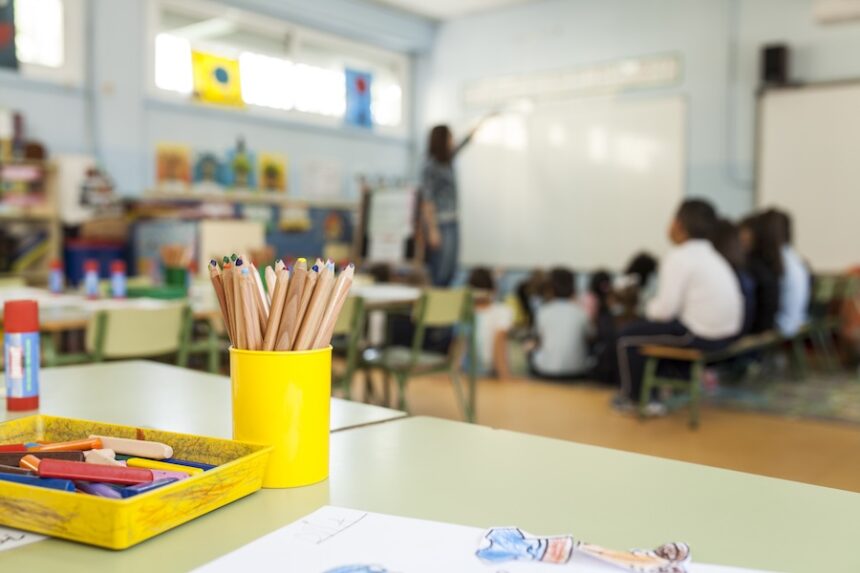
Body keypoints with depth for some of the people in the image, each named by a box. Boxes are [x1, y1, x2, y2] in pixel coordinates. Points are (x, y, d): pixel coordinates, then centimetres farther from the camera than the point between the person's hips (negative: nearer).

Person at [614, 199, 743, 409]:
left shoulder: (678, 257, -13)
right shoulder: (712, 255, 14)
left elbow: (667, 307, -19)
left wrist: (649, 310, 2)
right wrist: (656, 310, 14)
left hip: (700, 336, -9)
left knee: (629, 335, 7)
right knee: (648, 325, 27)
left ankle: (633, 397, 20)